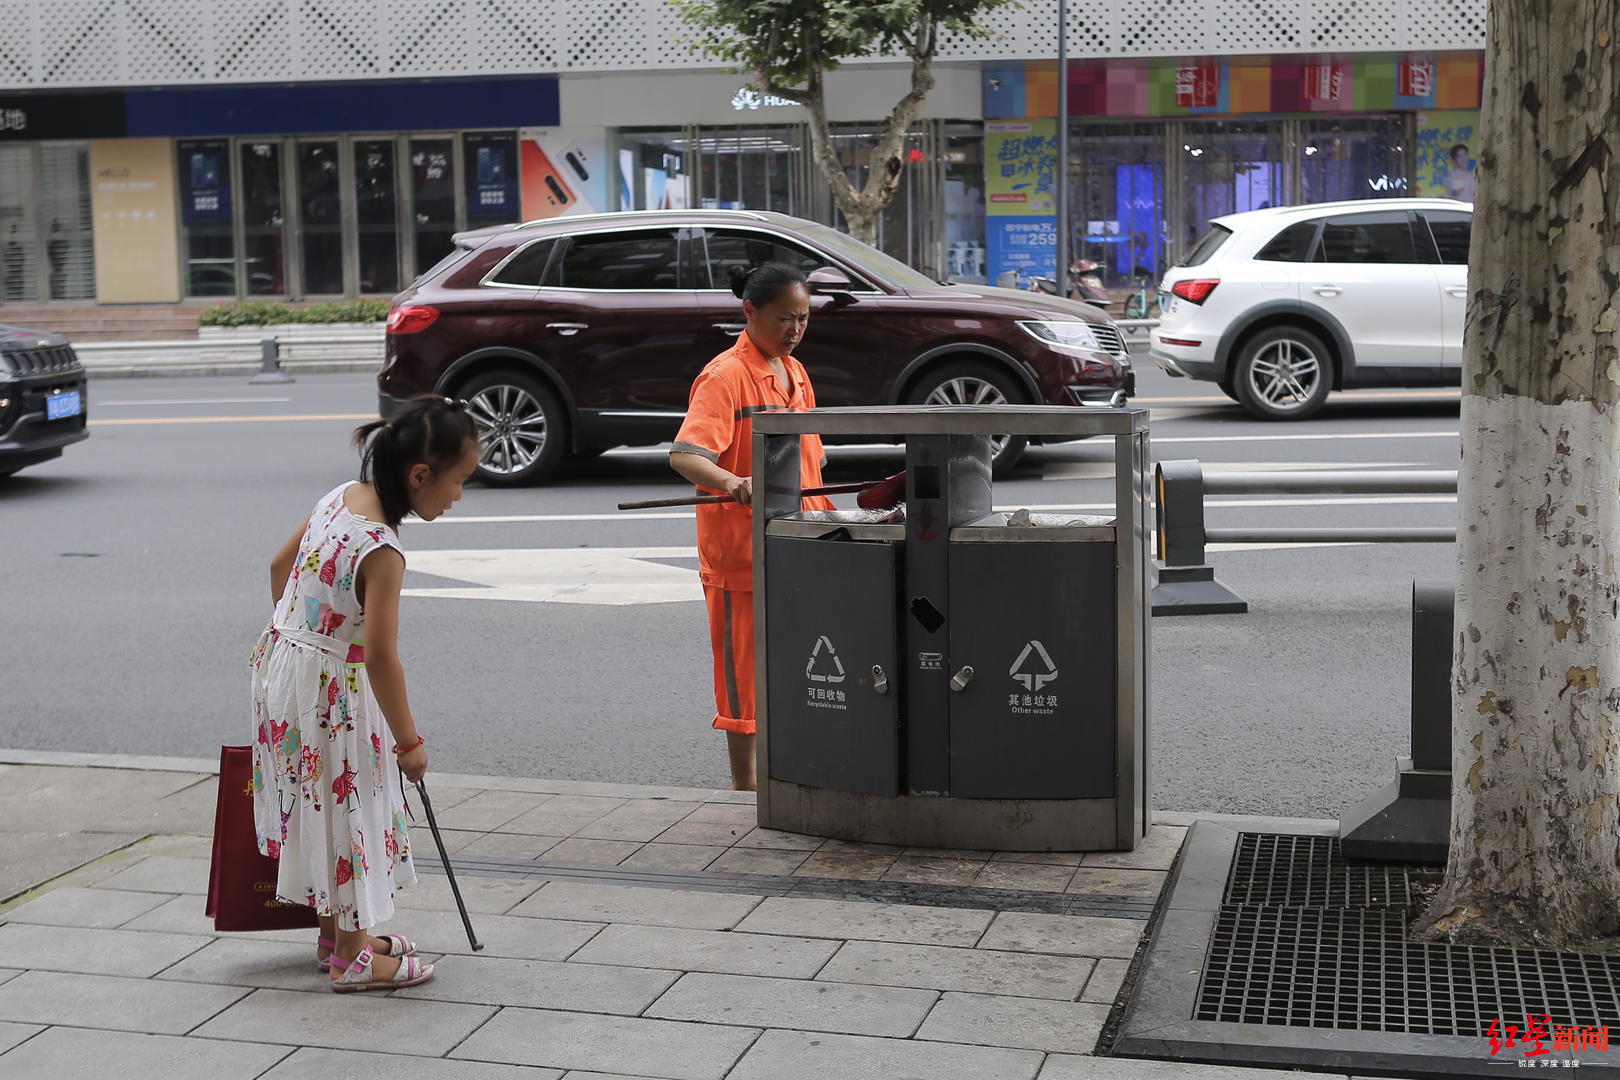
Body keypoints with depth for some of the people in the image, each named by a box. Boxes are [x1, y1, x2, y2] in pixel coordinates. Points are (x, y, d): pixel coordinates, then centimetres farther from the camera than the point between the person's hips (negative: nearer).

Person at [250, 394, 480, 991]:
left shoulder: (341, 495, 0)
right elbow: (380, 655, -29)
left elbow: (280, 564, 14)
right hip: (330, 689, -9)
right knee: (344, 807, 5)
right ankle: (352, 956, 18)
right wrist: (409, 741, -19)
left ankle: (337, 930, 35)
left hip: (284, 658, 9)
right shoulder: (382, 550, -27)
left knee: (320, 804, 20)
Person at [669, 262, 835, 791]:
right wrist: (730, 482, -45)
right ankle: (744, 786, 10)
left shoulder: (795, 372, 12)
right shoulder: (725, 376, -14)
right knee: (745, 667, 0)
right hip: (741, 545, -8)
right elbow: (684, 454, -28)